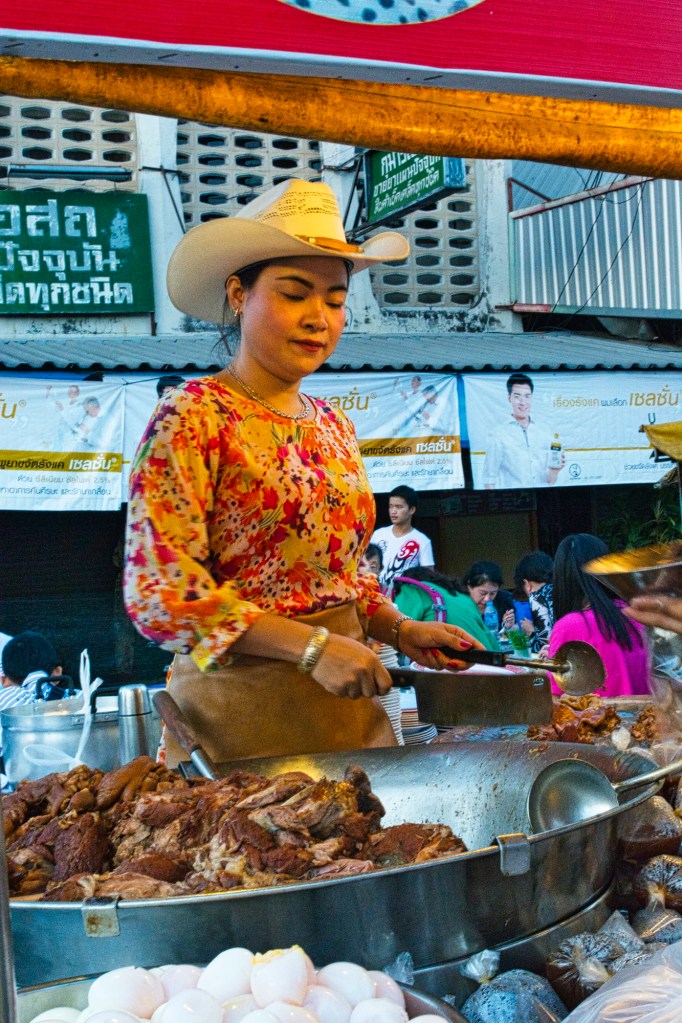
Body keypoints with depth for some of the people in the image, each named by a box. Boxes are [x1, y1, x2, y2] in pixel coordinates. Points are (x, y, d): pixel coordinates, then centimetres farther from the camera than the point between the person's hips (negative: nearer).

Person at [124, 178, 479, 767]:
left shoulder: (335, 428, 12)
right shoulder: (192, 419, -10)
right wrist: (311, 646, -21)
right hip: (243, 709, -7)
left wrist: (400, 631, 4)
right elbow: (159, 592, -17)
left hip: (348, 707, 7)